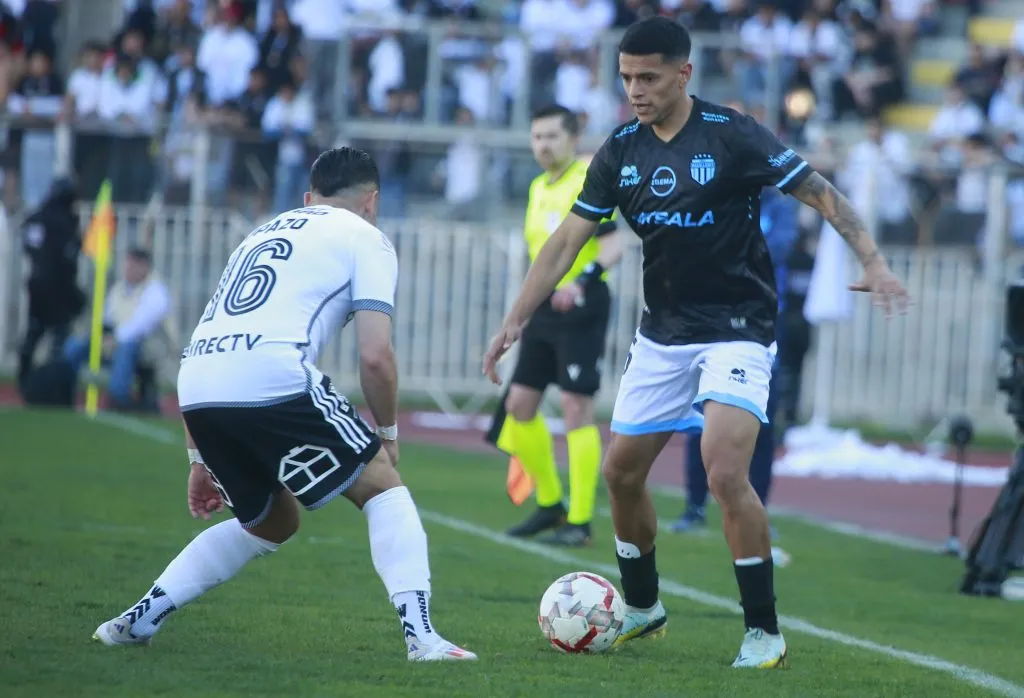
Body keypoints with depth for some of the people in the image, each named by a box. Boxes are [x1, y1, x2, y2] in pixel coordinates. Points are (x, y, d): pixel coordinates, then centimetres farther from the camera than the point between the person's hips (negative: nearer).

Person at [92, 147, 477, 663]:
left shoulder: (263, 235, 34)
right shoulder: (365, 239, 14)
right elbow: (375, 355, 1)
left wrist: (201, 459, 34)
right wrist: (388, 434, 17)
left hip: (196, 390, 7)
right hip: (275, 384, -6)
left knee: (273, 521, 27)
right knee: (384, 489, 10)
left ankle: (137, 621, 22)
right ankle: (421, 636, -5)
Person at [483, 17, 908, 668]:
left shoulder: (732, 135, -15)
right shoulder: (621, 150, 0)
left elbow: (821, 193, -11)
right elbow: (568, 240, 3)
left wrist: (873, 262, -23)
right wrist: (515, 321, -3)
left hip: (737, 331, -6)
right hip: (662, 334, 6)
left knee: (726, 473, -22)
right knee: (621, 472, 10)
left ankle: (765, 632, -11)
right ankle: (642, 608, 33)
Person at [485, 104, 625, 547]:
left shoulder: (588, 182, -9)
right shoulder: (538, 188, 16)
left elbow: (613, 244, -18)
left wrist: (584, 280, -33)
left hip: (580, 308, -9)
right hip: (544, 309, 9)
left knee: (577, 408, -9)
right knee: (519, 403, 7)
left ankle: (579, 522, -6)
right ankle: (549, 505, 21)